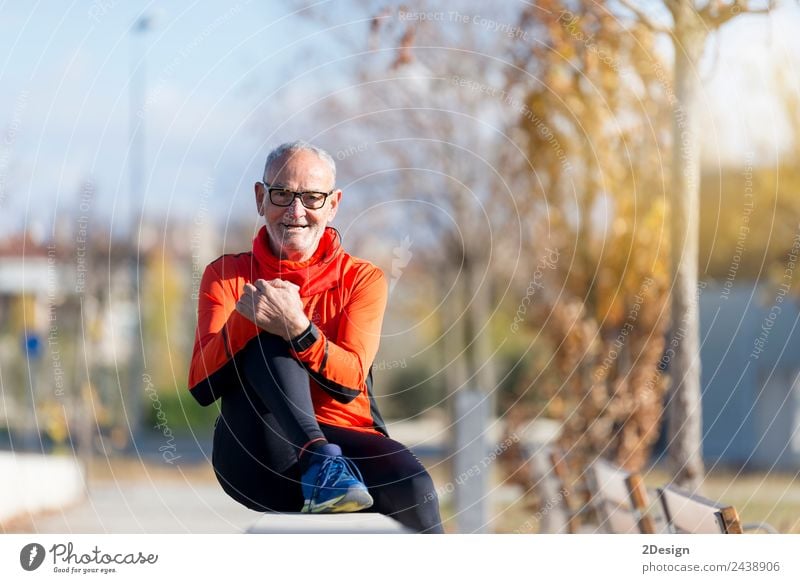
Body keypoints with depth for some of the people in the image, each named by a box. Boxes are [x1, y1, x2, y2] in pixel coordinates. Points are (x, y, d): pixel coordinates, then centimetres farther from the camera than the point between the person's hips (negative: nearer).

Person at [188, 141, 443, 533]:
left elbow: (351, 383, -7)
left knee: (412, 487, -33)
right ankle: (320, 462, -43)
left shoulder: (362, 279, 10)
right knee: (266, 337, -25)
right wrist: (243, 319, -20)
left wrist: (299, 330, -26)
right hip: (255, 455, 0)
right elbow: (201, 387, -3)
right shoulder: (226, 276, 11)